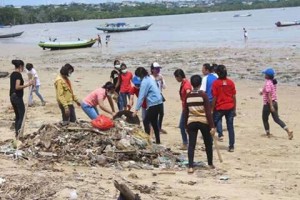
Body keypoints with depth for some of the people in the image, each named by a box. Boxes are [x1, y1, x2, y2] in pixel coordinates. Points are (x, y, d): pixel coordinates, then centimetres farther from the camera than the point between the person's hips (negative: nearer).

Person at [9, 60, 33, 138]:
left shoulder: (12, 74, 12)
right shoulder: (18, 74, -15)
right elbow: (17, 87, -23)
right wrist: (27, 85, -19)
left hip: (12, 96, 9)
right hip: (17, 97, -9)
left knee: (17, 116, 15)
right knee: (22, 115, -3)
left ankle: (16, 132, 16)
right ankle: (18, 133, -9)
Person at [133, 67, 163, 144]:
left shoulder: (145, 81, -13)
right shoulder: (150, 78, 13)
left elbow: (141, 97, -16)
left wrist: (136, 109, -15)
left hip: (153, 104, -9)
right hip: (158, 103, 9)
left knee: (146, 121, -3)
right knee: (154, 122, 16)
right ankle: (157, 141, 22)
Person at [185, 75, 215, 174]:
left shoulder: (188, 96, 2)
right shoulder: (203, 95, -8)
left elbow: (186, 112, 7)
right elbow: (208, 112, -11)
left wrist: (186, 125, 17)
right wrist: (212, 126, -9)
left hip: (191, 122, 2)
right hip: (203, 122, -2)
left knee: (191, 145, 1)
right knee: (208, 143, 16)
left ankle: (190, 167, -9)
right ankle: (210, 164, 26)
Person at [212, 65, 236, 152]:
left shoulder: (216, 83, -8)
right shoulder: (230, 82, 1)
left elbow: (214, 98, -9)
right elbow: (234, 97, 3)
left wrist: (211, 109, -2)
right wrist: (234, 109, 10)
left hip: (219, 108, -3)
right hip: (230, 108, 3)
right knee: (230, 127, 5)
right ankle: (231, 146, 4)